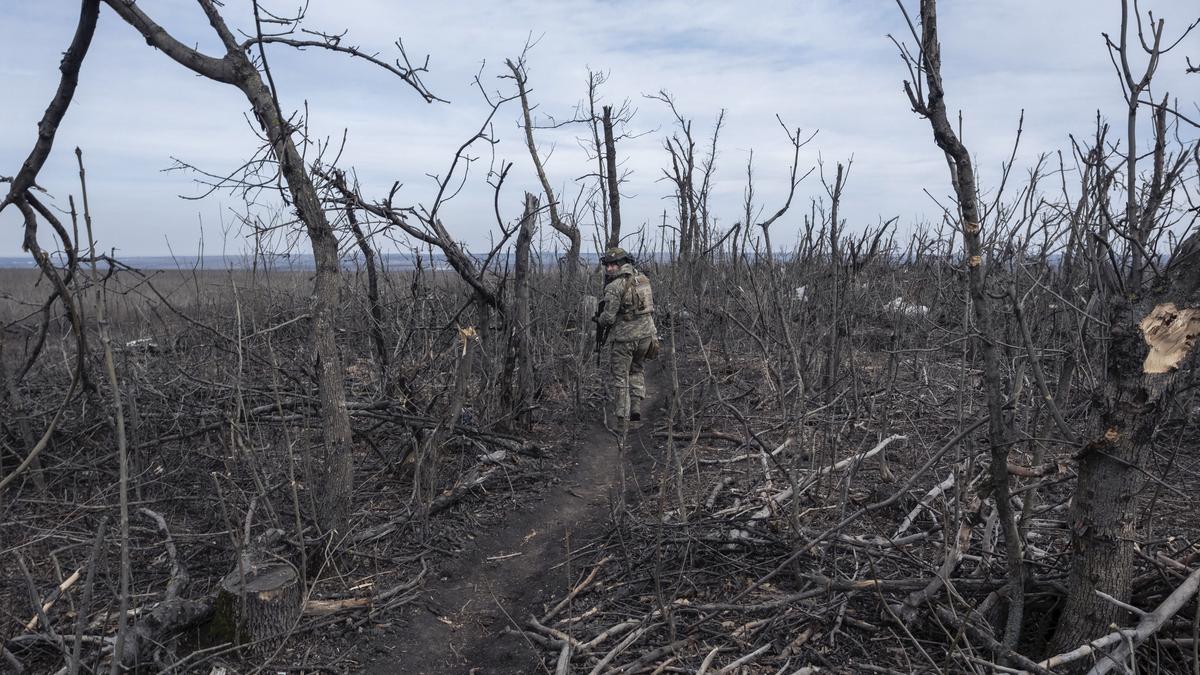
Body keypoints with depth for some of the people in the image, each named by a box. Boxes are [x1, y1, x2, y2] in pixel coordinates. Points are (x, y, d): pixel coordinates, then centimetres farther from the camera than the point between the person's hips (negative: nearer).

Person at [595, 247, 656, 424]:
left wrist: (599, 320, 4)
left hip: (624, 336, -6)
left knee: (620, 376, 8)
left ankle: (623, 417, 10)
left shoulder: (614, 287, -16)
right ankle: (636, 406, 12)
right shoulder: (643, 278, 6)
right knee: (637, 370, 23)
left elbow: (608, 317, -16)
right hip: (646, 333, 6)